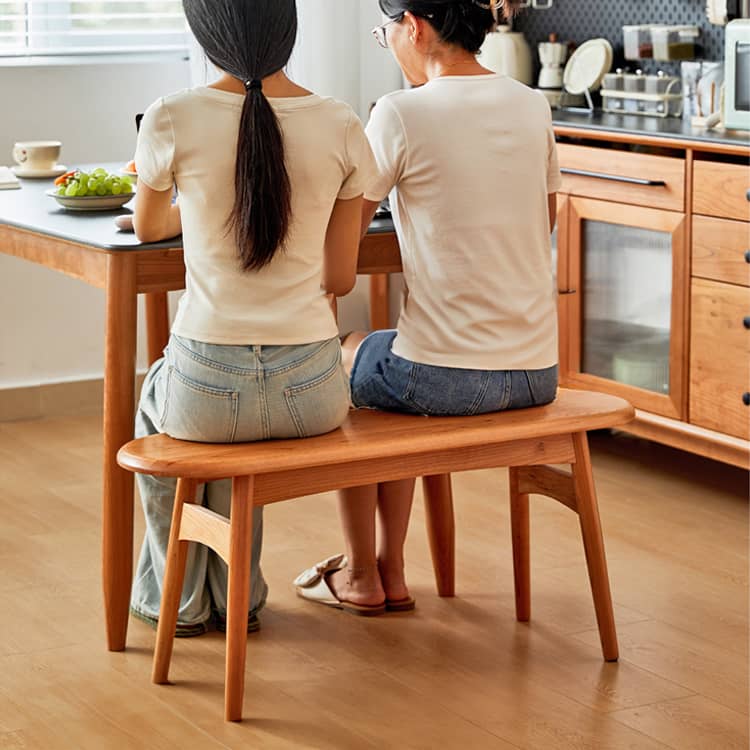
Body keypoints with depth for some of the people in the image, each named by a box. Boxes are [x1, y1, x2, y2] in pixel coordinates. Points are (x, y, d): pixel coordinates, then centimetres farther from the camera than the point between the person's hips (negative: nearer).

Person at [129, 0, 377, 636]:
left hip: (209, 389, -2)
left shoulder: (173, 119, -10)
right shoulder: (342, 126, -3)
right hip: (313, 391, 2)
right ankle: (234, 596, 46)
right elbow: (340, 278, 6)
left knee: (154, 400, 35)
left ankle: (180, 596, 46)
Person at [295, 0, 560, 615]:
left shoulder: (402, 114, -13)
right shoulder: (534, 107, 4)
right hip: (538, 373, 6)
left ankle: (360, 576, 35)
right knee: (394, 372, 34)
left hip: (449, 376, -6)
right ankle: (390, 570, 36)